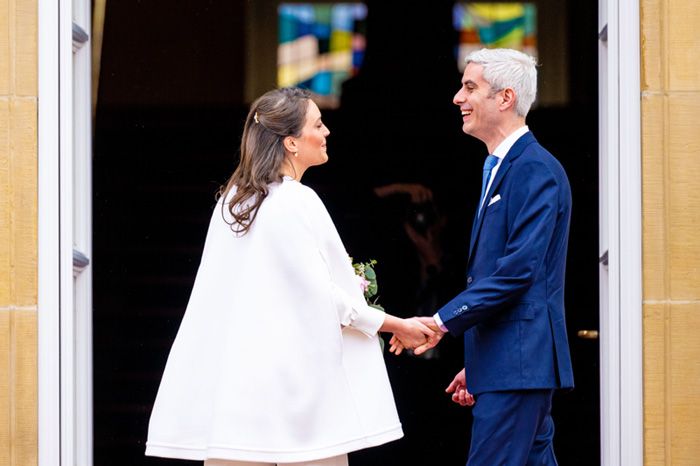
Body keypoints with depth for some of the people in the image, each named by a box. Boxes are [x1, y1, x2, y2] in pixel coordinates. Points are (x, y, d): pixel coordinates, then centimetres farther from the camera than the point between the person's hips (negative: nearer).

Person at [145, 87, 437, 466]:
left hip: (236, 376, 7)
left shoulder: (233, 199, 12)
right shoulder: (296, 203, -11)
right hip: (293, 379, -7)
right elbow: (322, 296, -13)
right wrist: (398, 325, -6)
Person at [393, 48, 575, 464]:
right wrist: (475, 365, 21)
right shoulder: (499, 168, 20)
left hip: (518, 362, -10)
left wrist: (443, 321, -19)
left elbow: (518, 270, -21)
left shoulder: (536, 170, -12)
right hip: (505, 362, 10)